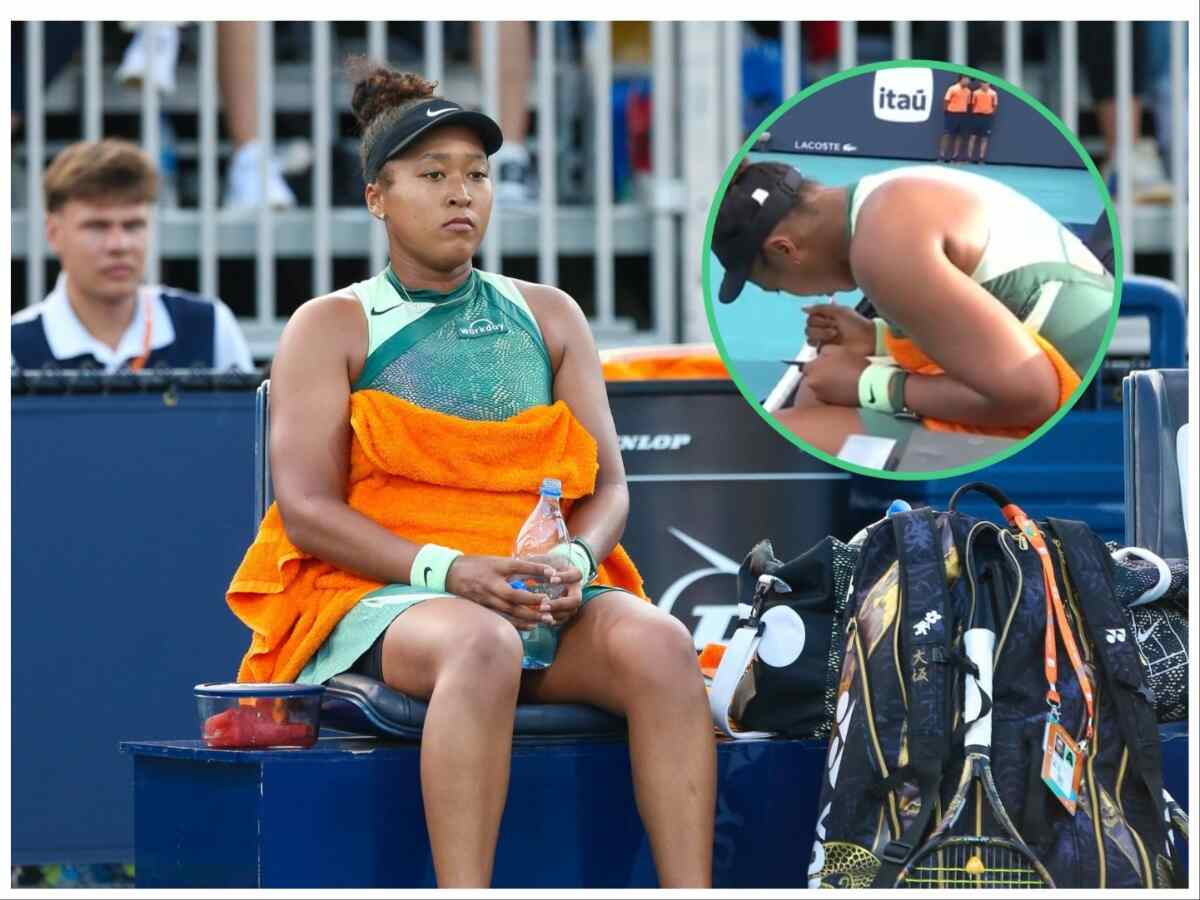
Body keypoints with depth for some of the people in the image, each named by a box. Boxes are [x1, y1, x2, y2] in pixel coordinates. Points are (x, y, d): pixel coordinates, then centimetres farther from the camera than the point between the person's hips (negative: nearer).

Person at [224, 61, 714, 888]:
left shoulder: (549, 317, 20)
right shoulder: (332, 328, 8)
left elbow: (608, 484, 13)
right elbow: (307, 510, -3)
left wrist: (573, 562, -11)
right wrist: (450, 571, -17)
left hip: (551, 599, 4)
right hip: (377, 599, -3)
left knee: (660, 644, -30)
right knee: (482, 646, -40)